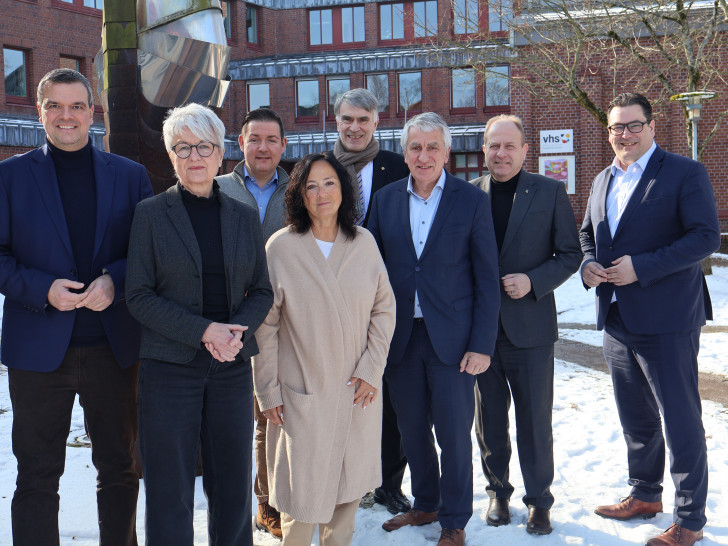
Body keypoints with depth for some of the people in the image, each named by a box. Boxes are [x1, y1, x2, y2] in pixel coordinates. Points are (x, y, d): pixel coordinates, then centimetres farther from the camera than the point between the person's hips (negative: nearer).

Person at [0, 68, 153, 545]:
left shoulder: (130, 175, 6)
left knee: (120, 468, 14)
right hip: (38, 347, -1)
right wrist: (42, 290, -17)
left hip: (114, 346, 2)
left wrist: (115, 280, -14)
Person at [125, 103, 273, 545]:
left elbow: (262, 292, 10)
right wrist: (204, 330, -16)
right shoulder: (151, 214, 0)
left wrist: (236, 330, -11)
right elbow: (139, 296, -5)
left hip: (232, 367, 3)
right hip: (171, 367, -3)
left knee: (234, 488, 7)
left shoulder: (244, 216, 9)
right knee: (170, 494, 2)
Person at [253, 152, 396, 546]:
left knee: (349, 483, 12)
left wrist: (371, 369, -3)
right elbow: (264, 325, -4)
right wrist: (268, 391, -5)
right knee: (302, 487, 2)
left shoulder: (364, 242, 2)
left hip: (357, 391, 3)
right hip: (302, 393, -3)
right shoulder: (281, 247, -6)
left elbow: (384, 309, 6)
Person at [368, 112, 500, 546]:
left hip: (452, 339, -3)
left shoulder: (472, 200, -4)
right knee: (413, 429, 15)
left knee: (454, 434, 4)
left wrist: (482, 345, -10)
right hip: (401, 338, 3)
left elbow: (487, 279, -5)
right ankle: (425, 505, 36)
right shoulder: (386, 200, 5)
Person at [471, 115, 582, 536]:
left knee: (535, 419, 5)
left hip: (530, 326, -2)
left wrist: (533, 281, -14)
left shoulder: (550, 192, -1)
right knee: (489, 418, 12)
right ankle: (498, 492, 30)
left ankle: (539, 501, 20)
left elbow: (570, 254, 0)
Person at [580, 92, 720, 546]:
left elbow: (706, 237, -17)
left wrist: (640, 267, -22)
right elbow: (588, 233, 24)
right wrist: (588, 264, 1)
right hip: (618, 320, 7)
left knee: (681, 420, 0)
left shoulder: (685, 173, -8)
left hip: (666, 321, -7)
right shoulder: (604, 180, 14)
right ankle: (645, 495, 35)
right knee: (635, 418, 19)